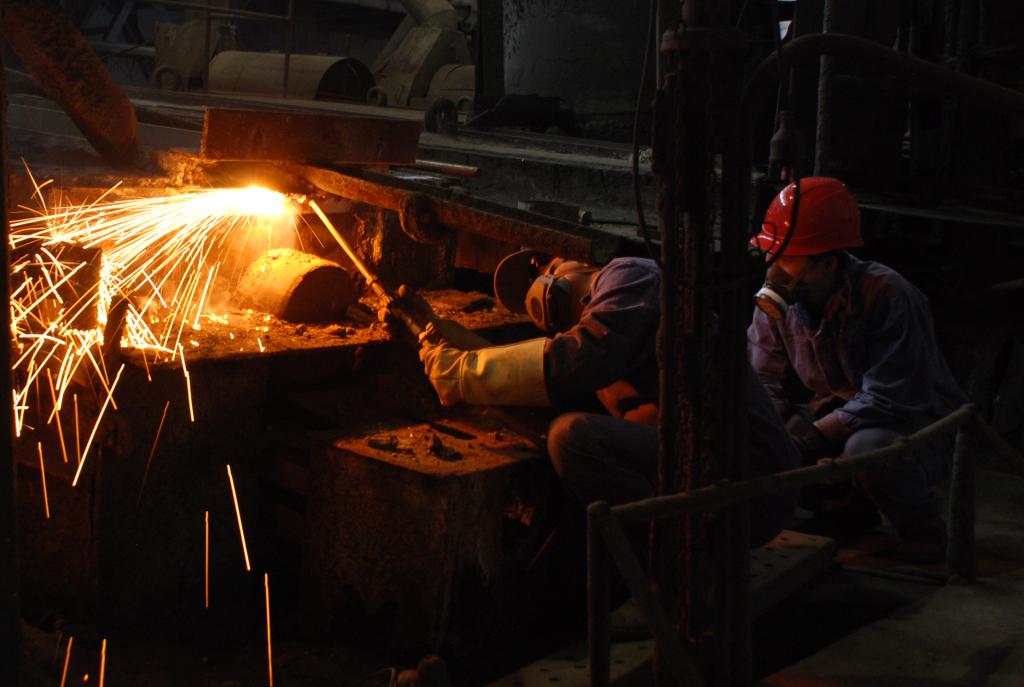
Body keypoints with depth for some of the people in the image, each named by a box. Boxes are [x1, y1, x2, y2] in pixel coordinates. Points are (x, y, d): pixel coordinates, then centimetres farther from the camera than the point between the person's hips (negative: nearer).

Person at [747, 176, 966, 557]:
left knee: (869, 449, -40)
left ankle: (922, 530, -7)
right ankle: (851, 511, 9)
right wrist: (790, 426, -23)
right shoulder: (777, 302, -7)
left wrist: (814, 436, -31)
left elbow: (890, 400, -28)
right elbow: (765, 383, -1)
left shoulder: (886, 295, -25)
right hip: (835, 418, 7)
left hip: (918, 428, -6)